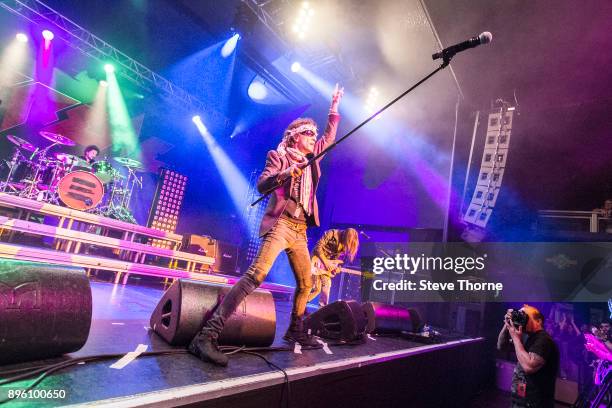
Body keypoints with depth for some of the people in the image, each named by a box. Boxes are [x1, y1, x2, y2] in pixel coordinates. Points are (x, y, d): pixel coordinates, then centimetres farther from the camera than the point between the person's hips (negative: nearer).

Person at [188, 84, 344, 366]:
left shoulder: (310, 160, 19)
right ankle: (208, 335, -25)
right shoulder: (278, 156, 2)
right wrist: (286, 173, -24)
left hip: (300, 230, 8)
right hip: (281, 224, -8)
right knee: (256, 275, -24)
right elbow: (261, 185, -10)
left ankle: (295, 331, 32)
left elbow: (330, 137, 31)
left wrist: (334, 108, 29)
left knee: (306, 284, 12)